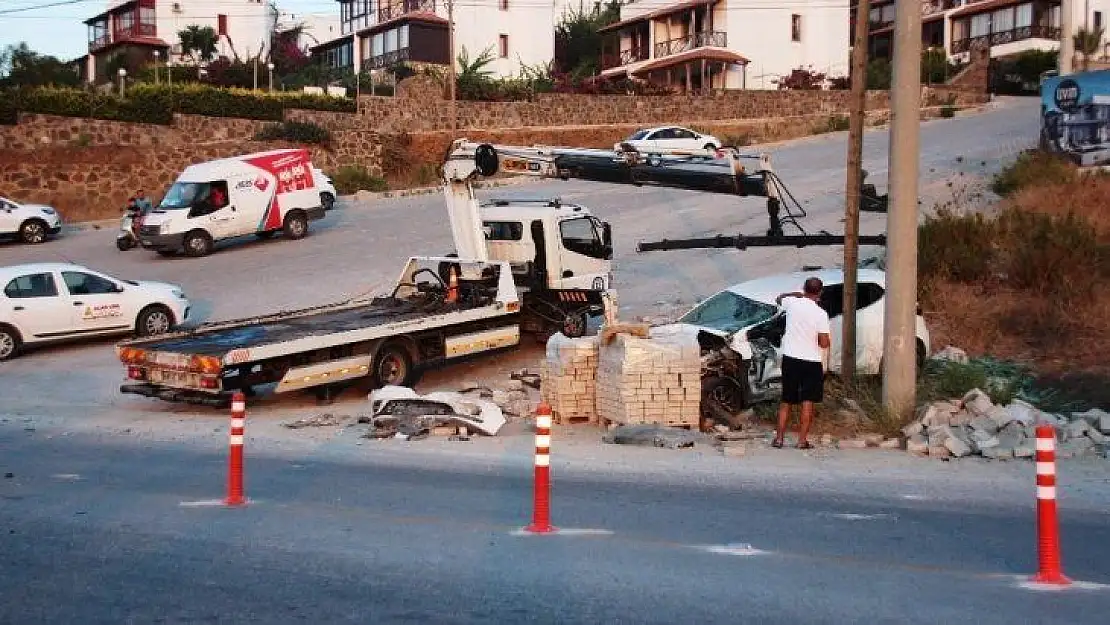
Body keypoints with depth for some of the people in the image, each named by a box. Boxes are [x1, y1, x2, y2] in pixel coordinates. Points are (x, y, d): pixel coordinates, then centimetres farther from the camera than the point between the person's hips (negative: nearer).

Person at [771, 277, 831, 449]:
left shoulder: (792, 303, -5)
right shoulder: (821, 314, -13)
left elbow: (779, 299, 20)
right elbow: (824, 344, -12)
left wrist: (798, 295, 20)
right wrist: (814, 337, 8)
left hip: (790, 359, 3)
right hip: (812, 362, -3)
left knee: (786, 401, 13)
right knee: (808, 402, 5)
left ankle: (779, 437, 13)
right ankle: (802, 440, 4)